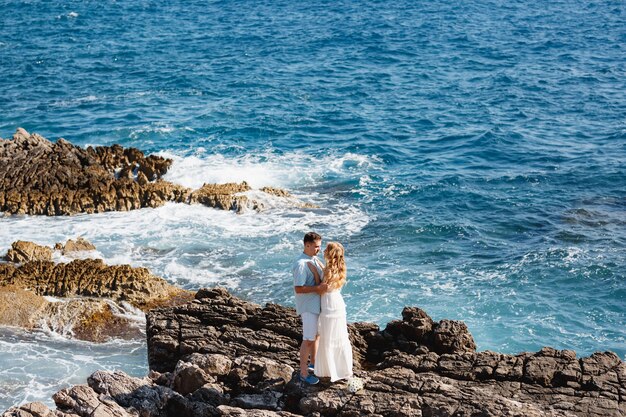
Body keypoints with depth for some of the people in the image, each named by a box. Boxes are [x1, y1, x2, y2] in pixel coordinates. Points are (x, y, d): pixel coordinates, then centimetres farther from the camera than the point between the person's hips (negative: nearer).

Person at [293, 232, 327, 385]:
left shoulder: (314, 259, 6)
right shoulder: (301, 264, -22)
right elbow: (298, 289, -25)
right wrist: (318, 288, -28)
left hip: (317, 304, 9)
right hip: (308, 307, -9)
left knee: (316, 335, 21)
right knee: (308, 340, -2)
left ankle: (313, 363, 39)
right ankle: (303, 373, 8)